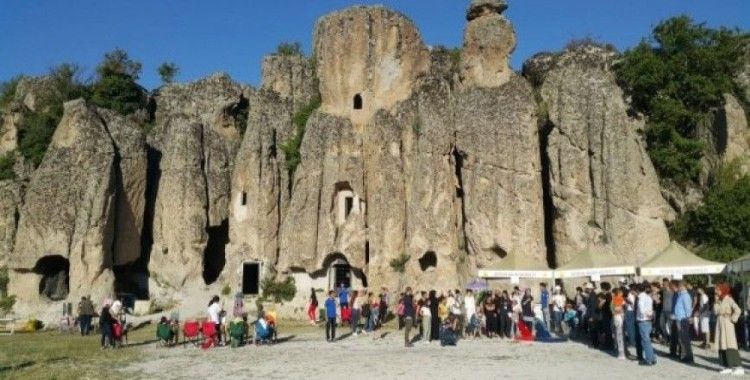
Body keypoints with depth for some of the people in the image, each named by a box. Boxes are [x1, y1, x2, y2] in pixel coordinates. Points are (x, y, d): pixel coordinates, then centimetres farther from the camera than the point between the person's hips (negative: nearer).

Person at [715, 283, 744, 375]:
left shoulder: (728, 299, -11)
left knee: (730, 345, -11)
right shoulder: (719, 300, 11)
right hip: (720, 324, 8)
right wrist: (716, 301, -2)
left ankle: (738, 367, -9)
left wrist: (732, 319, -14)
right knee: (722, 346, 7)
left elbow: (738, 310, -21)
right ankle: (728, 367, 11)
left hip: (727, 325, -8)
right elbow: (716, 311, 4)